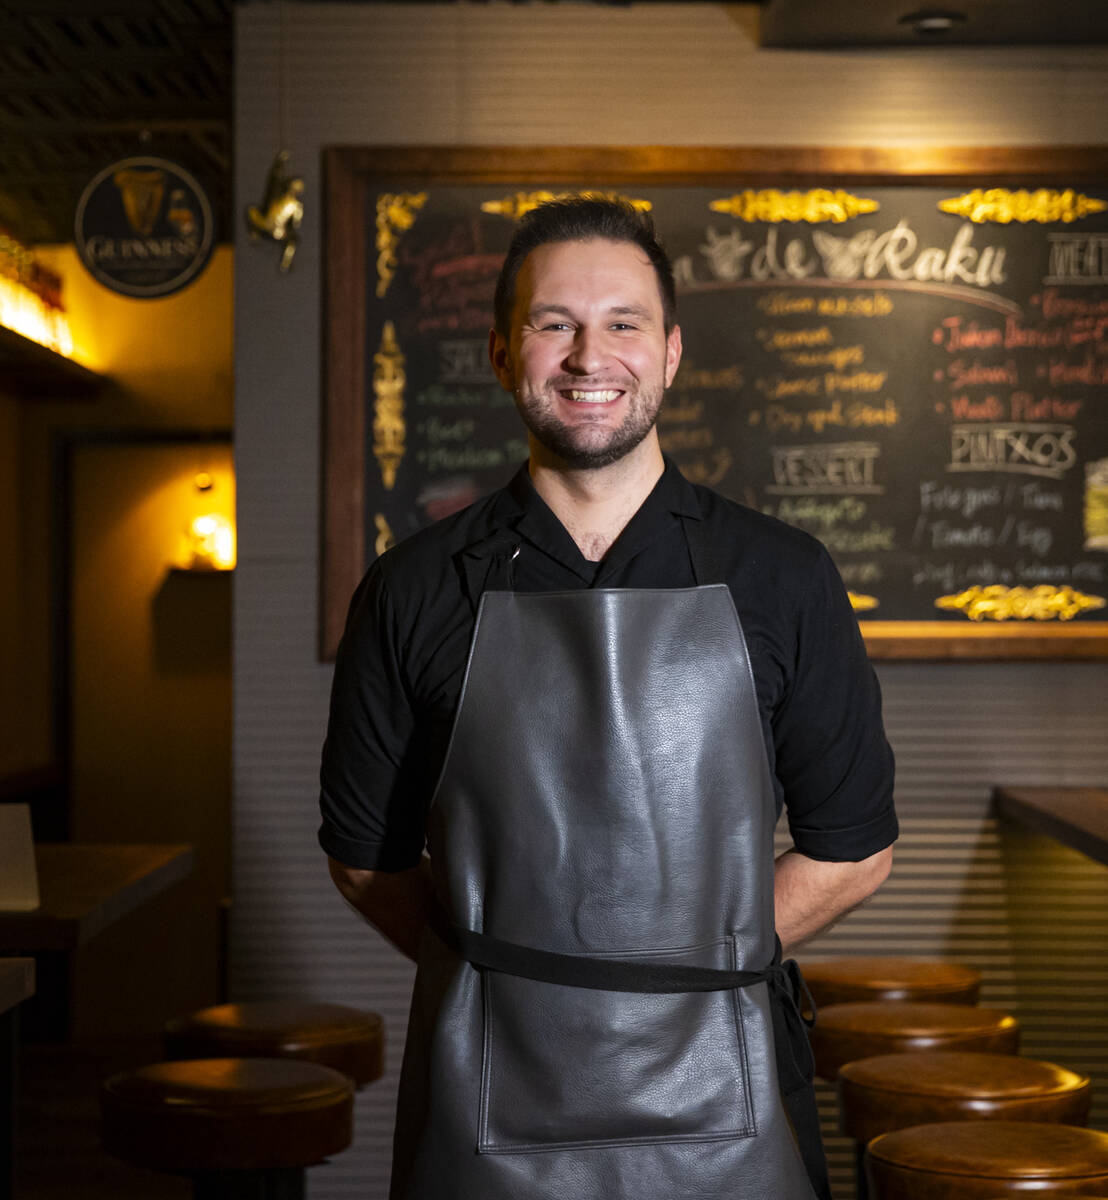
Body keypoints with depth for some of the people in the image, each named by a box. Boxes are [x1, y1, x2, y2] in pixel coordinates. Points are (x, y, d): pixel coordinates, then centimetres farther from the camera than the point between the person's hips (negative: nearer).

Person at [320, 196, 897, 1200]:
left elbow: (851, 852, 5)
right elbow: (367, 858, 8)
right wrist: (503, 975, 0)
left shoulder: (782, 581, 1)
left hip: (717, 1098, 0)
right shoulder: (416, 592, 1)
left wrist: (693, 967, -1)